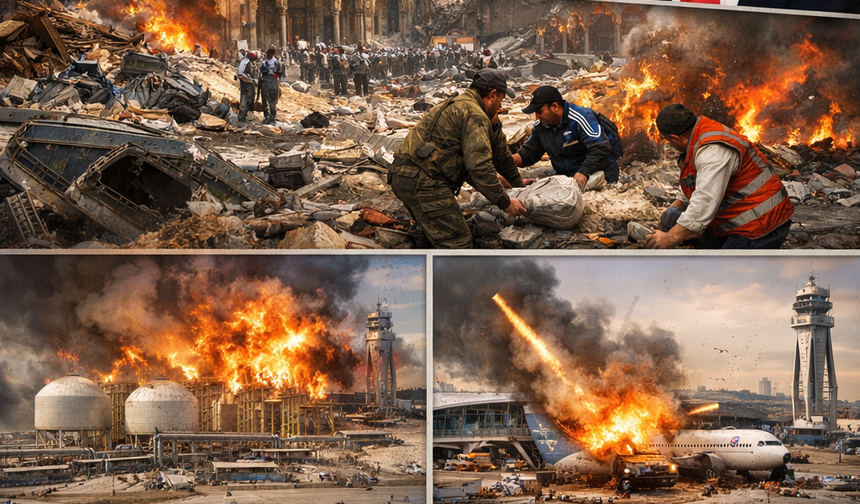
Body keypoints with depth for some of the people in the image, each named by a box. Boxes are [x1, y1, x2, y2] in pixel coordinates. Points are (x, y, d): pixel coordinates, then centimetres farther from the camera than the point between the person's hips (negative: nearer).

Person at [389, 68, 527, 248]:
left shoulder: (458, 105, 25)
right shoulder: (474, 115, -10)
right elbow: (478, 165, -19)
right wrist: (504, 203, -13)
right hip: (422, 179, -11)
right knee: (457, 241, -12)